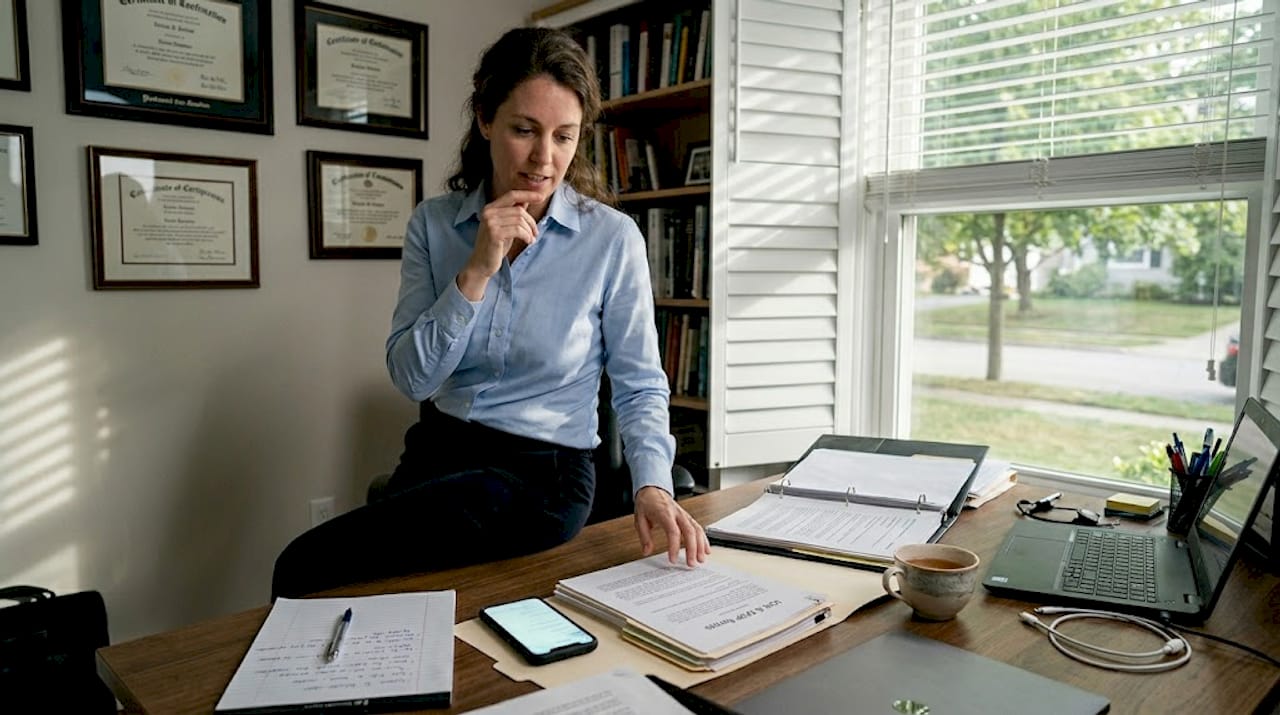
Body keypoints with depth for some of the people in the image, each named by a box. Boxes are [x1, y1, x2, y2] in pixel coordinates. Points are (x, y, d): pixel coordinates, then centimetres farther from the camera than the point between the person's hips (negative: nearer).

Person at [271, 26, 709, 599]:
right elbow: (411, 377, -7)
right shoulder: (434, 223, -1)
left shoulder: (612, 238, -11)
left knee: (306, 566, -14)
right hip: (436, 451, 4)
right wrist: (476, 272, -19)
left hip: (541, 472, -4)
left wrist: (652, 486, -23)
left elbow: (639, 387, -6)